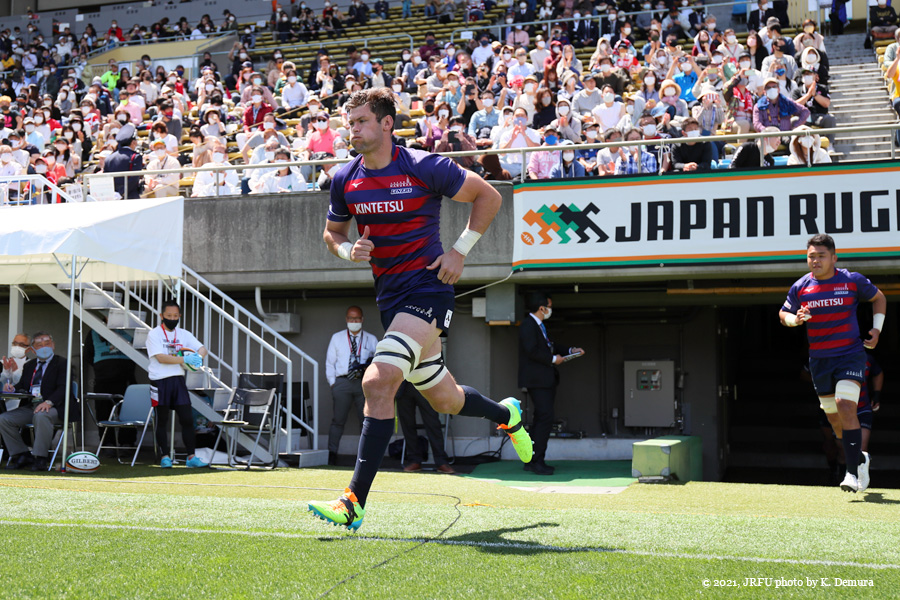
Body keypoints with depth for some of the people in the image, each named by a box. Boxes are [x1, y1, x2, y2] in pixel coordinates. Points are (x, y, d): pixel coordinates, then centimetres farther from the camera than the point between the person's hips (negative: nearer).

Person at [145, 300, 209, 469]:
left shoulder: (183, 334, 11)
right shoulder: (154, 334, -4)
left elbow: (202, 348, 4)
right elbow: (161, 358, -15)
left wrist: (198, 357, -19)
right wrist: (184, 359, -22)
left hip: (178, 380, 4)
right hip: (160, 381, -4)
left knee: (187, 419, -2)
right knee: (162, 421, 3)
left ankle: (191, 457, 2)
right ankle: (165, 457, 12)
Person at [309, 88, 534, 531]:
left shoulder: (423, 167, -10)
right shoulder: (345, 179, 4)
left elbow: (488, 196, -1)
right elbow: (332, 232, 19)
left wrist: (460, 250, -7)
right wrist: (348, 250, -4)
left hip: (427, 289, -6)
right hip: (390, 296, 7)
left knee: (378, 382, -22)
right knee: (444, 399, 17)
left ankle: (354, 503, -18)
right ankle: (505, 414, 50)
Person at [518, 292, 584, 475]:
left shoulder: (539, 326, 20)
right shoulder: (528, 325, -12)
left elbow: (548, 349, 23)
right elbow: (532, 351, -21)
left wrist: (570, 351, 18)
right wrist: (553, 359, -13)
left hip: (546, 380, 11)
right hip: (537, 380, -11)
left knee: (541, 419, 11)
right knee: (545, 418, -15)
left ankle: (532, 460, 16)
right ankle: (537, 461, -12)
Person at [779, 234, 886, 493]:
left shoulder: (852, 280, -4)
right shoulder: (800, 287, 0)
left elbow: (879, 298, 13)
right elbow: (783, 314, 13)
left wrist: (877, 329, 2)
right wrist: (796, 319, -10)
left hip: (851, 354, -4)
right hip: (819, 360, 4)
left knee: (845, 406, -22)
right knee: (834, 418, 10)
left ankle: (853, 472, -19)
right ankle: (860, 458, 35)